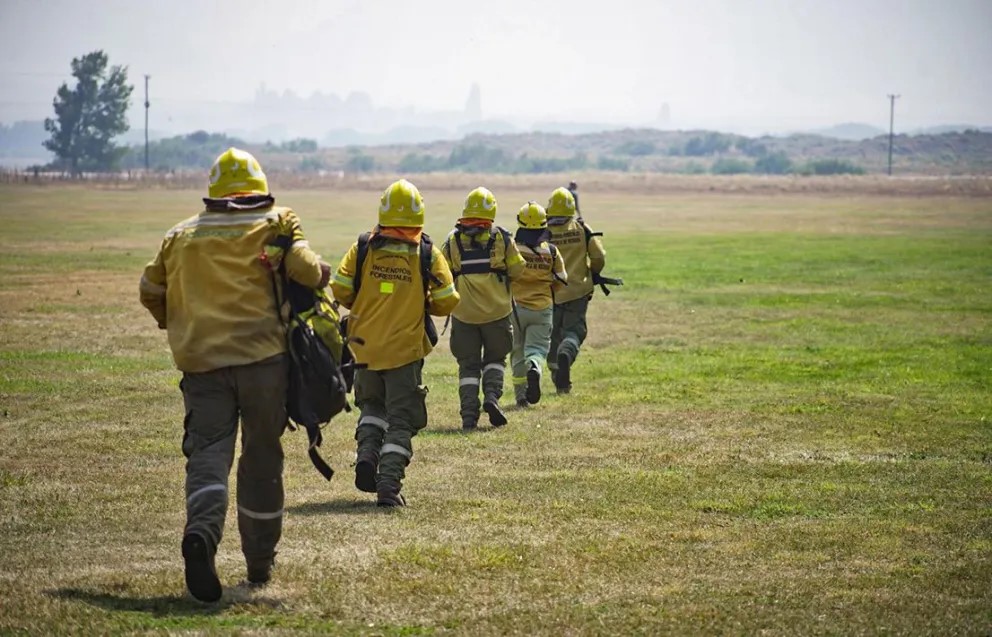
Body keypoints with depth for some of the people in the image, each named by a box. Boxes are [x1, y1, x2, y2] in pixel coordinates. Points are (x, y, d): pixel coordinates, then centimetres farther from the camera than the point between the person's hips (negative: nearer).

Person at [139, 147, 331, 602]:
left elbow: (150, 290, 19)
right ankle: (259, 563, 19)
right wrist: (323, 275, 10)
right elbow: (304, 268, -11)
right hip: (263, 356, -1)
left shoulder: (181, 235, 13)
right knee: (261, 457, 11)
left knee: (208, 452, -4)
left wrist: (177, 323, 35)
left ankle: (201, 531, -34)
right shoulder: (274, 225, 4)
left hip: (200, 360, 1)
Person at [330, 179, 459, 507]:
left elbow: (339, 290, -7)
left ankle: (366, 455, 3)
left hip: (366, 346, 2)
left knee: (373, 406, 25)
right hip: (406, 349, -2)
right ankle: (388, 483, -4)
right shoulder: (428, 255, -8)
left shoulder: (362, 248, -6)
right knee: (401, 418, 6)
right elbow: (446, 303, -6)